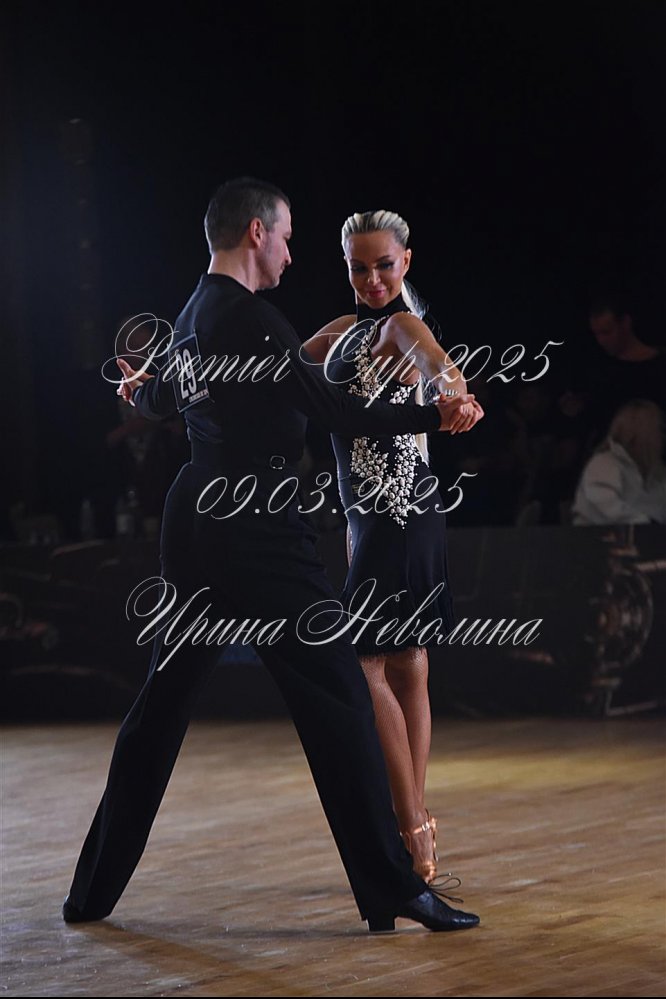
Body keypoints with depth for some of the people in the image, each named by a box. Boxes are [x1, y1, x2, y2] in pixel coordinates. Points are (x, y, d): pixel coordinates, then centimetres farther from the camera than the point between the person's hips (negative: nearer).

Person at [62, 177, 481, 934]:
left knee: (160, 706, 14)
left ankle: (95, 888, 18)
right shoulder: (250, 318, -14)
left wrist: (139, 390, 56)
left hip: (194, 527, 9)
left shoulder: (189, 319, 12)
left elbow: (157, 400, 32)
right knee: (337, 701, -5)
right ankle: (390, 889, -6)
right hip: (259, 532, -9)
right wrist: (437, 416, -12)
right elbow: (331, 409, -16)